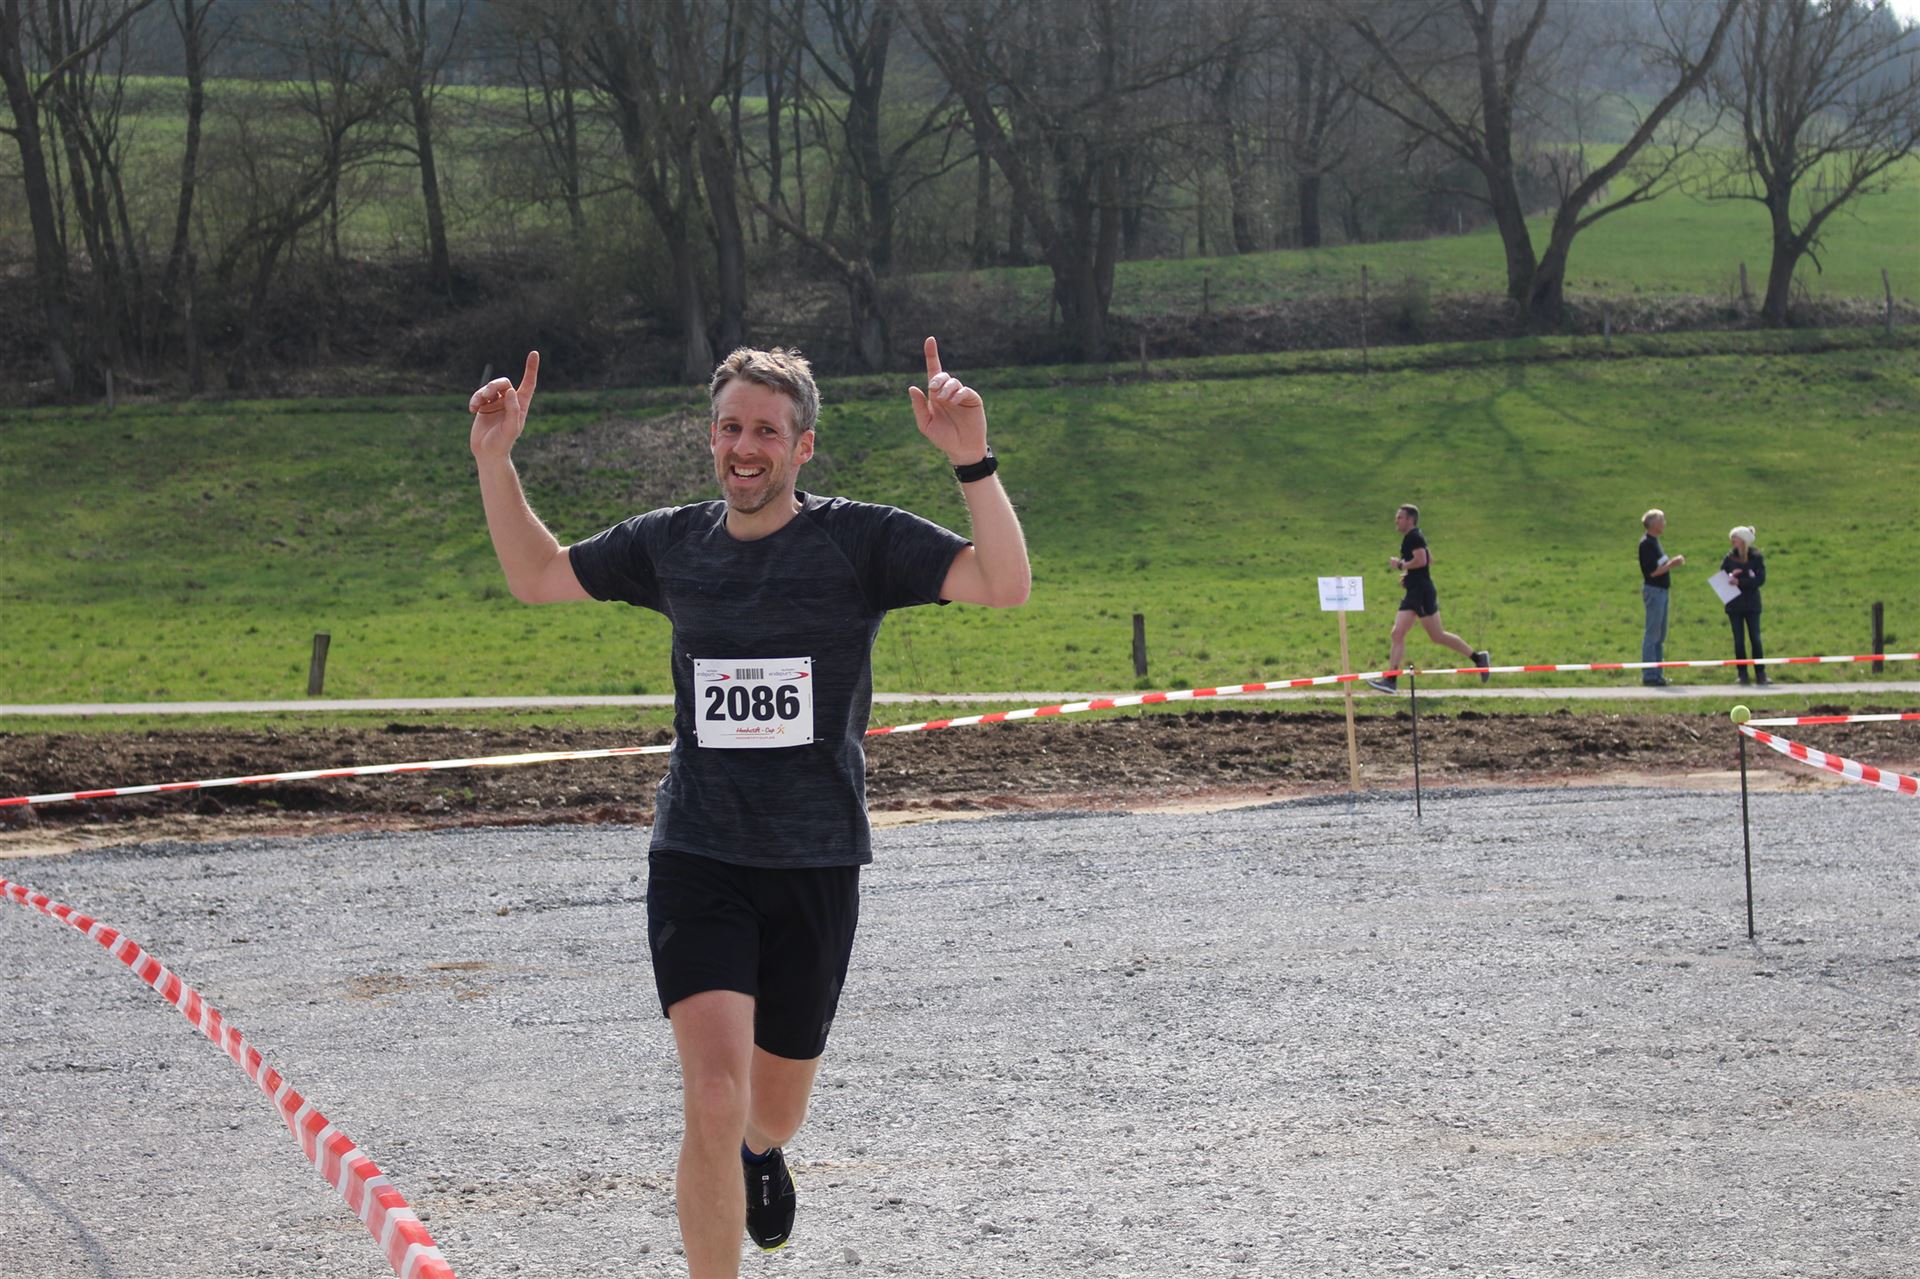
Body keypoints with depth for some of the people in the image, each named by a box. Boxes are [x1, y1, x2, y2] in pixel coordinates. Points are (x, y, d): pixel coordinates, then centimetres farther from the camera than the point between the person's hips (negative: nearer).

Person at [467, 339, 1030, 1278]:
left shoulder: (860, 540, -5)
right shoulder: (671, 544, 5)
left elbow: (1005, 585, -16)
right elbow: (537, 576, 20)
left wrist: (972, 461, -29)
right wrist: (495, 460, 7)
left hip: (815, 866, 0)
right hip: (696, 860, 1)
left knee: (772, 1113, 17)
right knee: (713, 1098, -19)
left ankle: (758, 1153, 56)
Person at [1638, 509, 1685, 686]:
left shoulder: (1654, 541, 15)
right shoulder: (1646, 543, -15)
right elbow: (1653, 571, -20)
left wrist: (1672, 562, 10)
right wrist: (1671, 564, -12)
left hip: (1661, 590, 10)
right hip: (1653, 590, -10)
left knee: (1660, 635, 13)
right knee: (1653, 635, -7)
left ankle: (1656, 674, 18)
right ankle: (1649, 676, -5)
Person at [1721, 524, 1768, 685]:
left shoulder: (1756, 557, -4)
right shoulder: (1730, 557, 3)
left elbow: (1760, 579, -12)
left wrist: (1740, 582, -20)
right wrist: (1730, 576, -18)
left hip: (1752, 604, -2)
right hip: (1734, 604, 2)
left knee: (1755, 639, -2)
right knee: (1739, 640, 3)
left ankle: (1760, 674, 2)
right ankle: (1742, 674, 8)